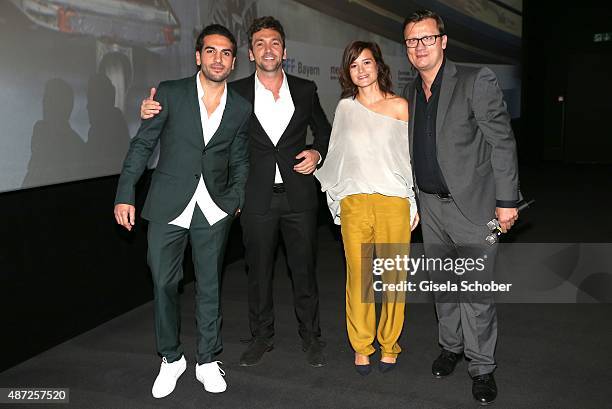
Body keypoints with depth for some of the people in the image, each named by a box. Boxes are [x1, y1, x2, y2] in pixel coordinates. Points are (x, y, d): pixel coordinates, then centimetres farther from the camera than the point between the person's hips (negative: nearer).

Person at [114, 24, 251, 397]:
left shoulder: (242, 108, 5)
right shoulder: (170, 93, -2)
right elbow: (142, 145, 0)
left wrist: (237, 199, 4)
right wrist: (125, 194, -4)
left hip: (214, 211, 1)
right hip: (168, 206, -1)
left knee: (210, 286, 9)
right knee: (165, 283, 5)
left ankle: (208, 360, 24)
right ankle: (171, 359, 24)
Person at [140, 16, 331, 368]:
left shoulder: (305, 90, 5)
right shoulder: (236, 92, 1)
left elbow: (325, 132, 16)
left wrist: (317, 153, -4)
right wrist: (155, 111, -10)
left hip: (299, 194, 0)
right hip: (257, 197, 0)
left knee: (305, 269, 8)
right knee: (259, 270, 10)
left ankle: (311, 336, 26)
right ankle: (262, 336, 28)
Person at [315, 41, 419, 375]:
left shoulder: (399, 106, 5)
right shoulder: (345, 107, 12)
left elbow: (413, 156, 6)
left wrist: (415, 203, 4)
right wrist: (336, 201, 16)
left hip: (394, 200, -1)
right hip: (354, 202, 2)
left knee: (393, 276, 2)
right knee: (357, 275, 3)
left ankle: (388, 345, 19)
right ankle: (361, 346, 17)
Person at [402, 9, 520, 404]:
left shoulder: (477, 80, -9)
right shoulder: (411, 93, 9)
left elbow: (502, 142, -11)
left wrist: (506, 200, -13)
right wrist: (412, 201, 11)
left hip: (472, 204, -6)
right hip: (431, 205, 6)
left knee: (475, 291, -2)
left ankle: (482, 367, 14)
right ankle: (451, 347, 34)